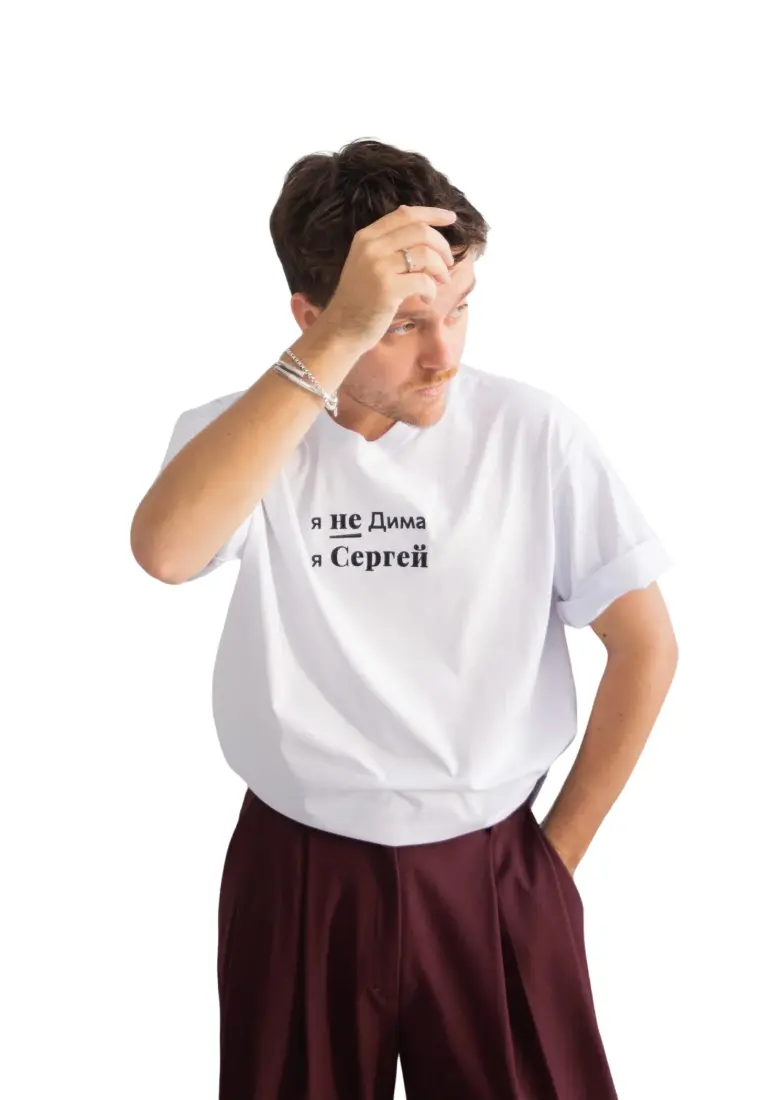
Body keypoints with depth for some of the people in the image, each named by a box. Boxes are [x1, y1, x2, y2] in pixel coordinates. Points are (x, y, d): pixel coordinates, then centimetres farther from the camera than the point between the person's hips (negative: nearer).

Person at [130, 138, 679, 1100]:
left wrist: (559, 851, 0)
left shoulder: (533, 432, -10)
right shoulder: (240, 436, -10)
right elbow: (166, 550, -33)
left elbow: (646, 646, -3)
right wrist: (335, 347, -36)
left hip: (492, 876, 0)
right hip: (297, 875, 0)